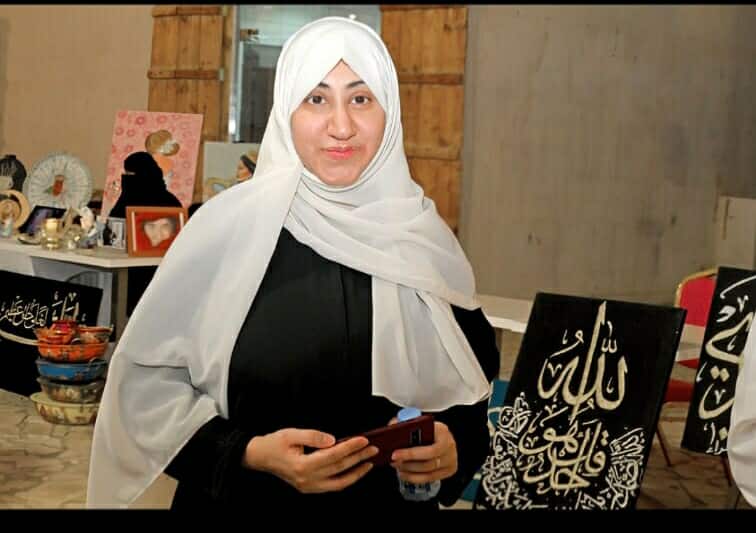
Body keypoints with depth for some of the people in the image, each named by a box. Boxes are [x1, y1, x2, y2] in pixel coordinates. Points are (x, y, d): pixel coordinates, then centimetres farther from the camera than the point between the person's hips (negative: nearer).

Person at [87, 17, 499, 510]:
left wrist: (457, 442, -13)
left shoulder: (425, 237, -5)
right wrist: (247, 452, -22)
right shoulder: (228, 224, -14)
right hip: (244, 495, -2)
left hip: (396, 498, 3)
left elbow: (472, 378, 6)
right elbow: (147, 377, -10)